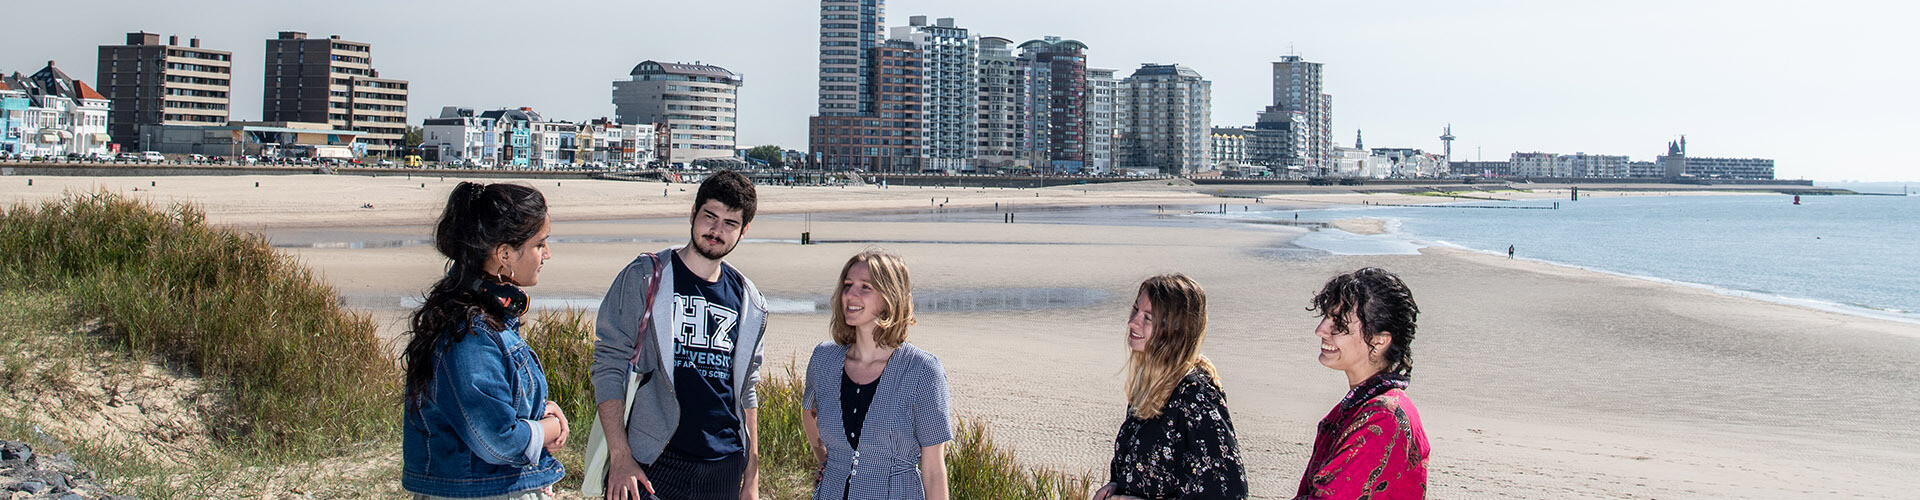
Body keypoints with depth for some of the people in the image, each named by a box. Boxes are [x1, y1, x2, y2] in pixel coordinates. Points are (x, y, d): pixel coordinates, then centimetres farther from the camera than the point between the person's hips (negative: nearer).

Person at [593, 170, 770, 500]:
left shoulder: (749, 303, 10)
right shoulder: (644, 278, -2)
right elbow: (608, 365, -5)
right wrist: (620, 457, -13)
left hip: (725, 471, 4)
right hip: (651, 466, -3)